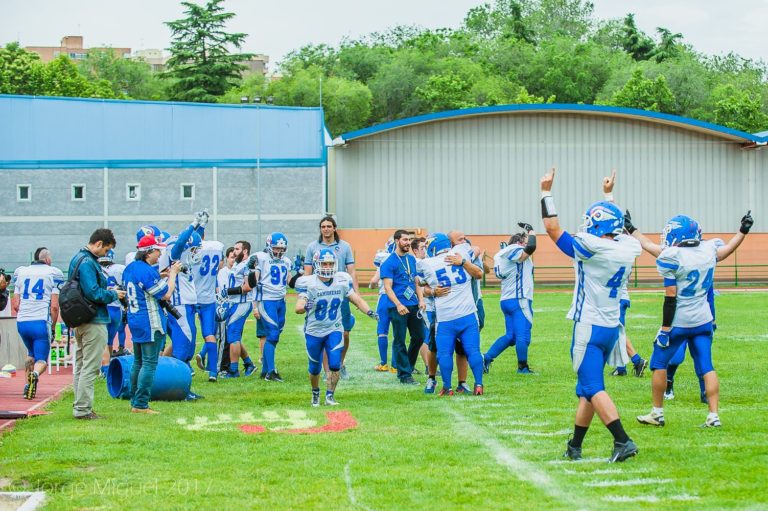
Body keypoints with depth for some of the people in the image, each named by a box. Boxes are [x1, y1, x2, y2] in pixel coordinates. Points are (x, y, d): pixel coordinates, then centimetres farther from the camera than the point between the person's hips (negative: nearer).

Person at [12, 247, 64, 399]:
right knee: (41, 360, 3)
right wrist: (53, 325, 7)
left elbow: (15, 304, 11)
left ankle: (29, 386, 16)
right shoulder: (53, 273, 2)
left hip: (22, 323, 4)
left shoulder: (21, 272, 14)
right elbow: (54, 306, -4)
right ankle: (35, 374, -30)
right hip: (41, 323, -4)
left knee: (31, 354, 28)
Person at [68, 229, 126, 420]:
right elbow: (93, 293, -24)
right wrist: (114, 294, -9)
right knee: (90, 367, -6)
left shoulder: (78, 259, 13)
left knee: (81, 366, 16)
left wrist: (108, 291, 12)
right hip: (94, 322, -10)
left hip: (80, 321, 10)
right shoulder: (87, 263, -19)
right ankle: (83, 409, -4)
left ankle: (80, 406, 22)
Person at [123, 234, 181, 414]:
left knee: (138, 362, 17)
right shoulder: (148, 271, -19)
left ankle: (134, 401, 21)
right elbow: (166, 294, -15)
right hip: (150, 324, -9)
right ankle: (141, 405, -8)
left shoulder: (129, 269, 9)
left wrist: (164, 275, 15)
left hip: (134, 320, 10)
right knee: (149, 363, -6)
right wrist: (173, 274, -4)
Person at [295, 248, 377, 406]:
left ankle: (330, 396, 4)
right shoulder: (308, 283, -17)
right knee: (315, 368, 9)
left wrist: (369, 312, -17)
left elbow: (357, 300, 0)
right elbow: (298, 307, -26)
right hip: (314, 331, -2)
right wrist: (305, 307, -50)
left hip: (334, 330, 2)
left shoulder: (342, 281, -6)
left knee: (335, 365, -11)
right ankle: (315, 393, 35)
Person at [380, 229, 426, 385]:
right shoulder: (389, 262, -8)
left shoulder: (411, 259, 13)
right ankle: (404, 374, 6)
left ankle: (408, 366, 28)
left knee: (419, 337, 10)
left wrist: (421, 300, 7)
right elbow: (387, 287, -13)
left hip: (413, 305, 7)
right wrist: (398, 305, -23)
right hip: (398, 307, -7)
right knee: (399, 341, 0)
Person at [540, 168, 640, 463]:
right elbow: (616, 230, 26)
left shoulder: (591, 248, -16)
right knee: (587, 388, 14)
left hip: (589, 327, -7)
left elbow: (552, 228, -9)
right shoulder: (628, 249, 2)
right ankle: (575, 447, 20)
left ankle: (622, 441, -19)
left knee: (593, 388, -8)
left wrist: (546, 191, 1)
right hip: (611, 328, 7)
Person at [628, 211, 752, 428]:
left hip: (679, 321, -5)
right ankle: (713, 415, 1)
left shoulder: (672, 257, -15)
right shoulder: (708, 250, 0)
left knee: (659, 363, 9)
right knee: (706, 367, 6)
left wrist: (665, 329, -12)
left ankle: (657, 413, 14)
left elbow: (670, 298, -15)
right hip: (703, 320, 6)